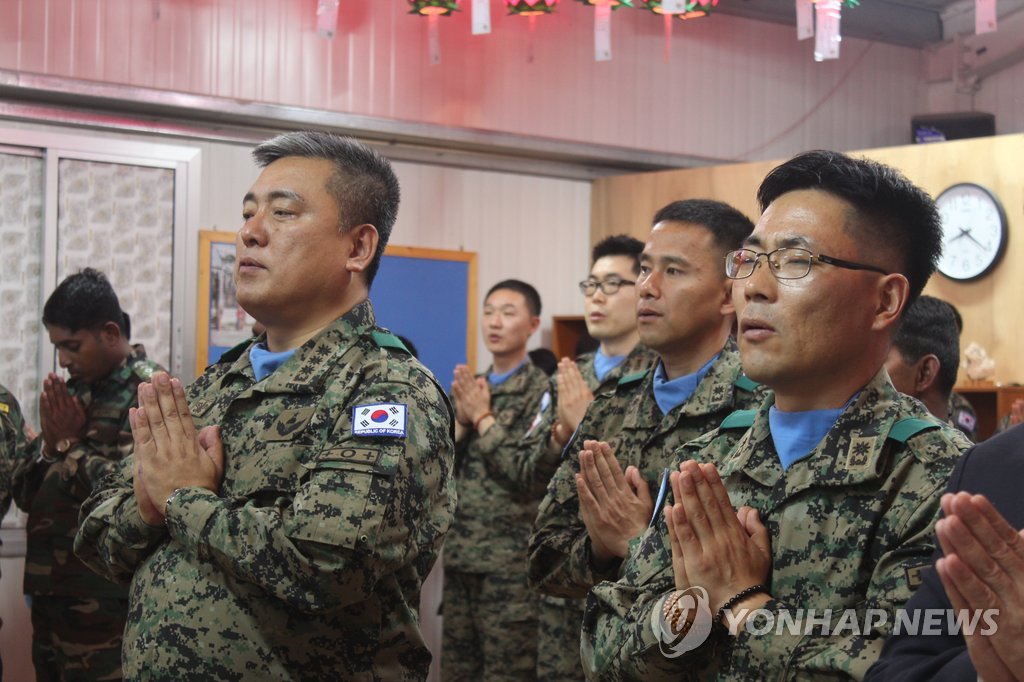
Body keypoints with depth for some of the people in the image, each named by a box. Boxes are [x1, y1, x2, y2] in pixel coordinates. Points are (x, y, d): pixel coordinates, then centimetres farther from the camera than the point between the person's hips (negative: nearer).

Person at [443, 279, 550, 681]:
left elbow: (531, 475, -16)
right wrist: (462, 418, -8)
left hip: (512, 560, -6)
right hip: (460, 553, 6)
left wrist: (483, 417, -12)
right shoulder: (469, 387, 12)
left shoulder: (542, 391, -8)